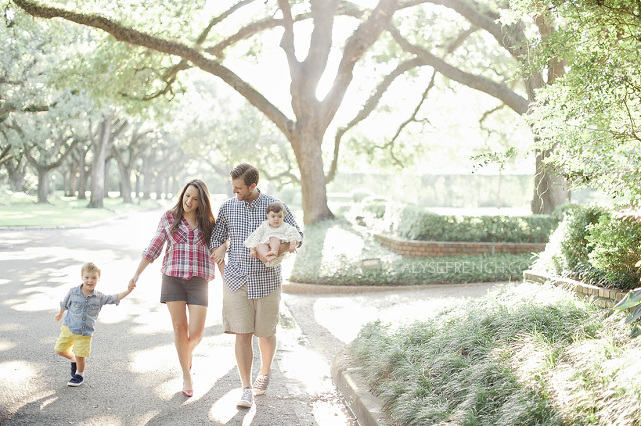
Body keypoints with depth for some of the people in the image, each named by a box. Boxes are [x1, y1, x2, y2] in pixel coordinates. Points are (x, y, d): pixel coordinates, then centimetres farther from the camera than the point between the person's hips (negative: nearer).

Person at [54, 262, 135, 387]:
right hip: (68, 328, 2)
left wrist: (128, 291, -29)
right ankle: (73, 359, 37)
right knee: (59, 350, 6)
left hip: (85, 333, -1)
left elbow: (115, 298, -13)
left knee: (80, 356, -2)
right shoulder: (73, 292, -8)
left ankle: (79, 375, 26)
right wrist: (60, 314, 27)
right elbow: (65, 305, 10)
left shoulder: (99, 297, -9)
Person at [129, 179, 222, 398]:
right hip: (172, 278, 0)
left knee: (196, 333, -4)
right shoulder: (169, 218, 5)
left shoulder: (208, 222, 6)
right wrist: (137, 274, 1)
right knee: (179, 328, 1)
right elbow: (153, 248, 7)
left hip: (199, 280, 0)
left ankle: (188, 351, 32)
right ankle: (186, 375, 16)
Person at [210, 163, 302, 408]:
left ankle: (265, 373, 38)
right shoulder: (227, 208, 3)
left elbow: (297, 235, 3)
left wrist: (279, 249, -15)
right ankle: (246, 390, 0)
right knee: (242, 335, -5)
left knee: (266, 332, 11)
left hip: (266, 281, -1)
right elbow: (217, 238, 16)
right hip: (236, 281, 1)